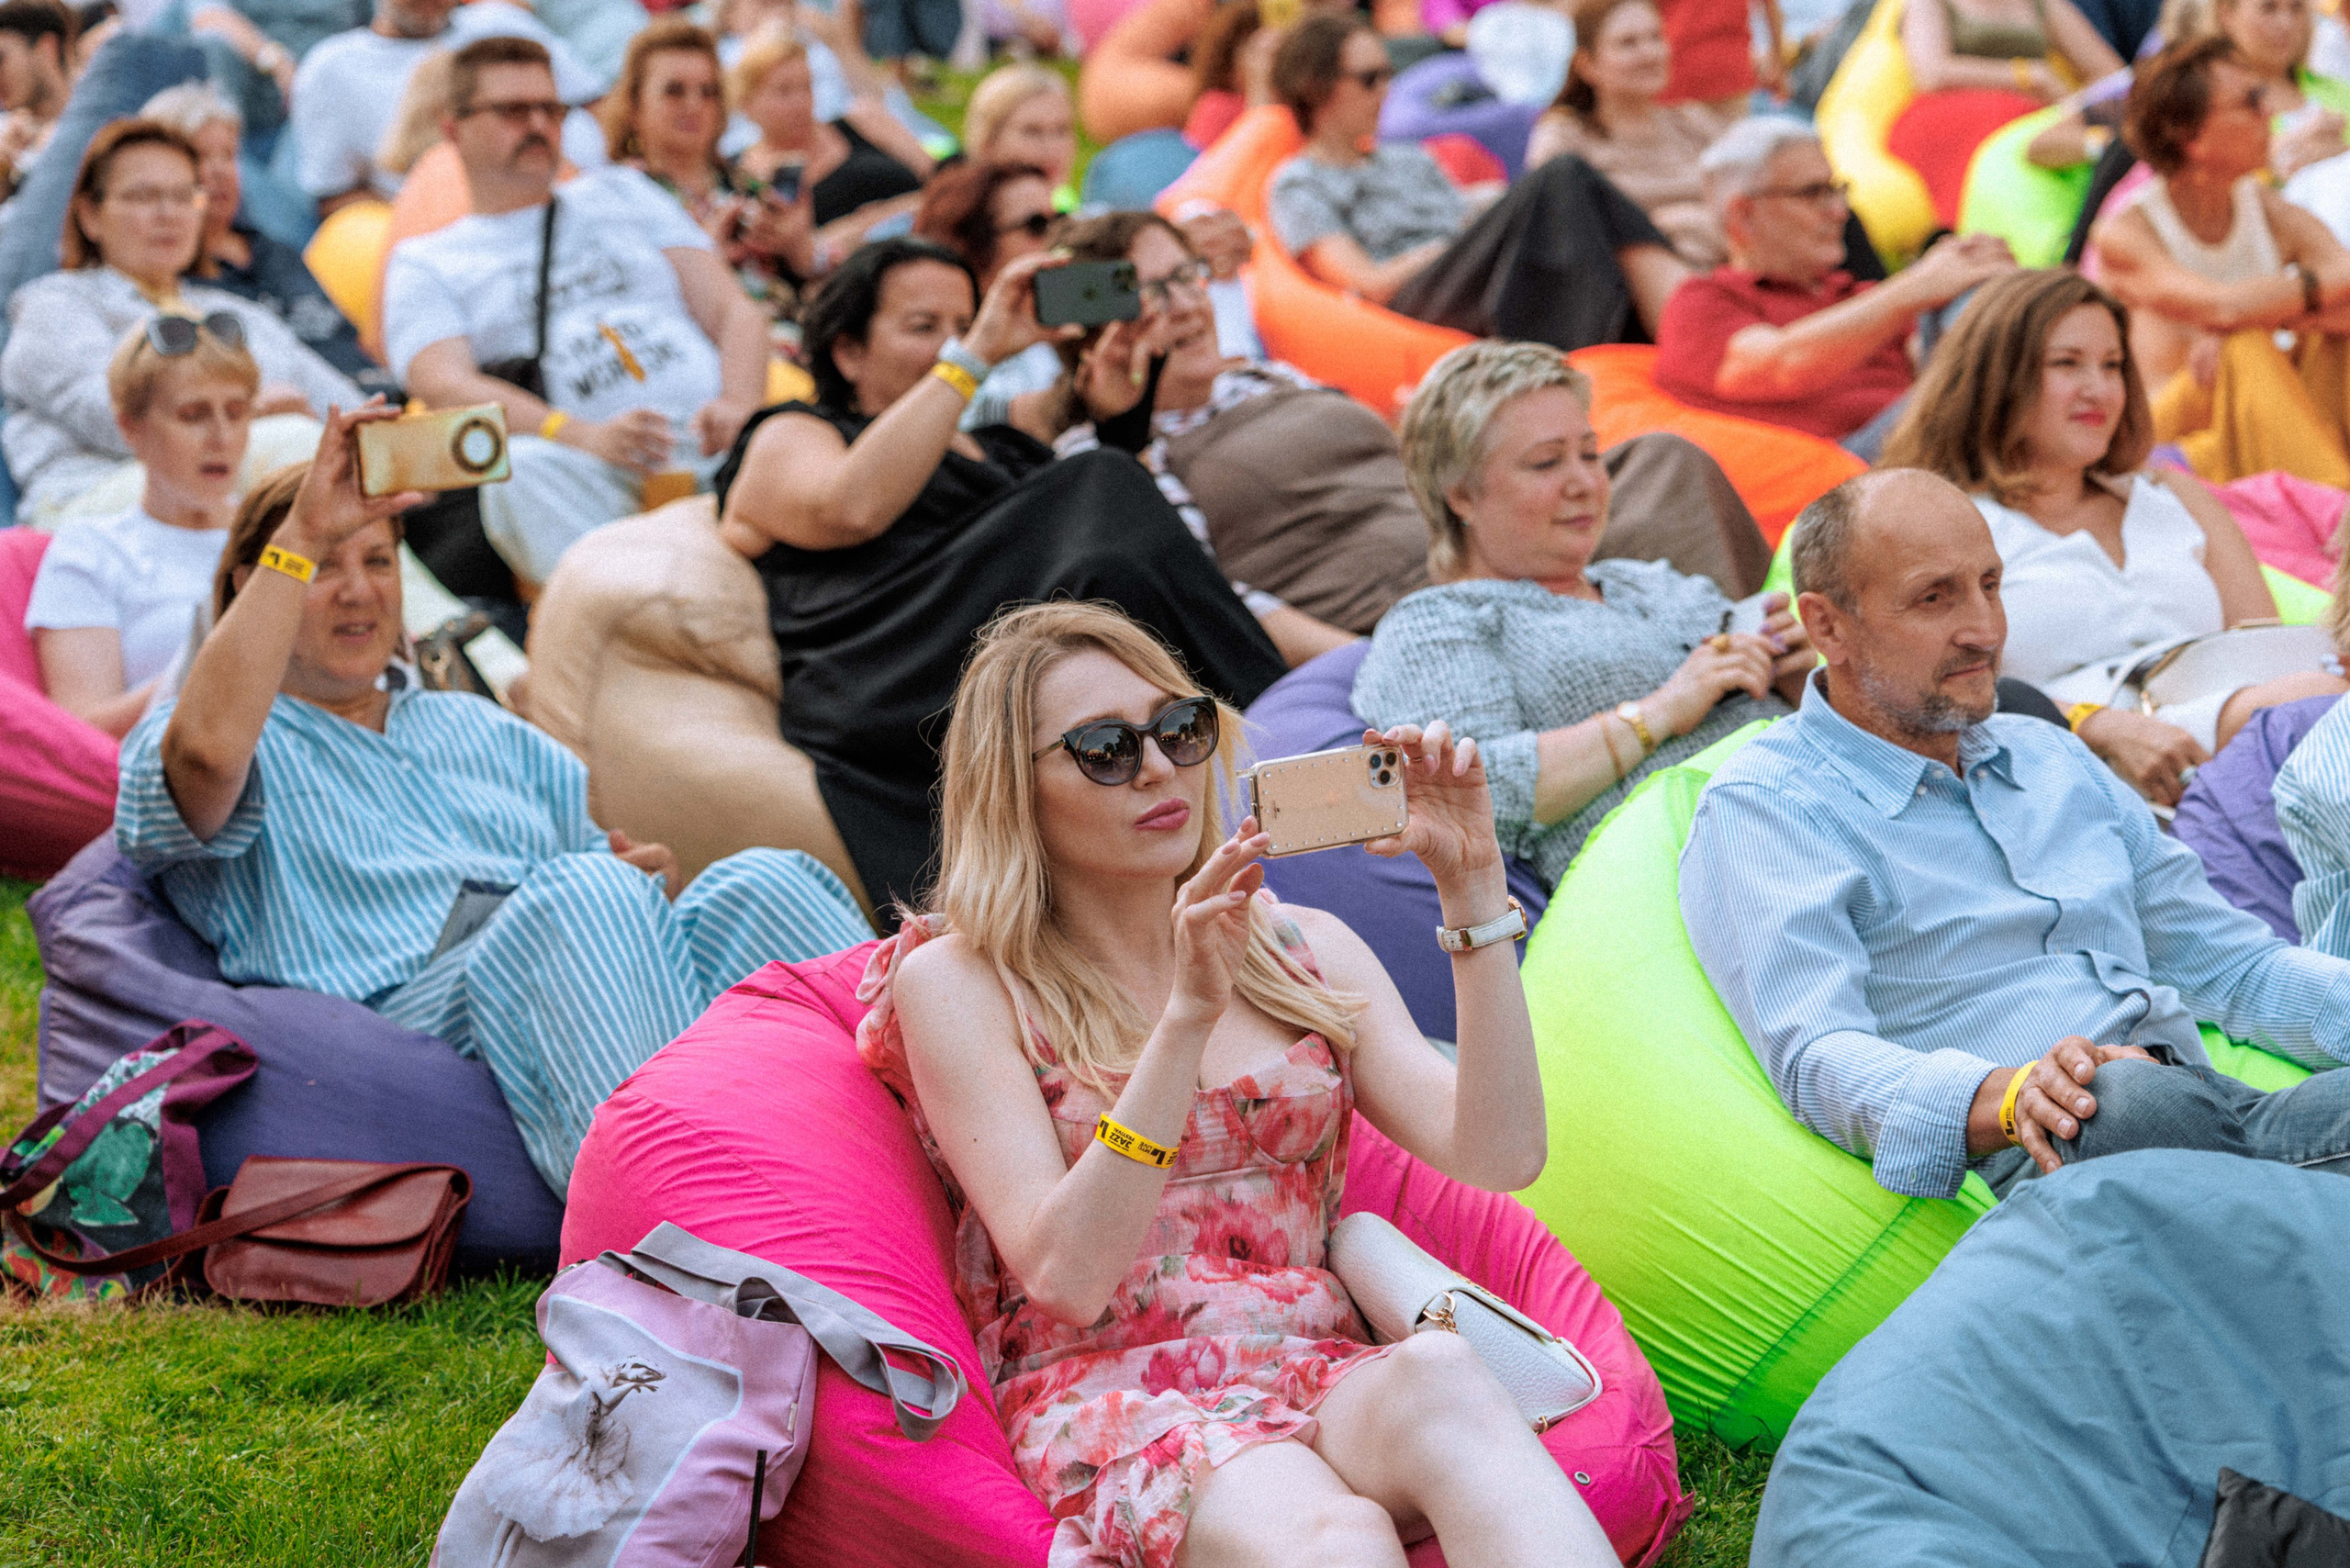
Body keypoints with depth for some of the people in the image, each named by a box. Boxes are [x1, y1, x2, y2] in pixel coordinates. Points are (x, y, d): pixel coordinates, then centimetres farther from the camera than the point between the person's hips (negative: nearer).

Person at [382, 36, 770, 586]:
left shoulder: (621, 194, 29)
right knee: (524, 465, -38)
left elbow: (734, 309, 20)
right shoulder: (424, 265, 19)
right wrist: (589, 438, -20)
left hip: (715, 449, 2)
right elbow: (446, 386, 0)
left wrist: (739, 405, -6)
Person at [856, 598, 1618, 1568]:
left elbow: (1499, 1156, 3)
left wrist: (1472, 889, -3)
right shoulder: (959, 981, 5)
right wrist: (1188, 1015, -18)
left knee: (1438, 1373, -36)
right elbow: (1063, 1277, -9)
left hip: (1319, 1381, 4)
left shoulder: (1304, 951, 18)